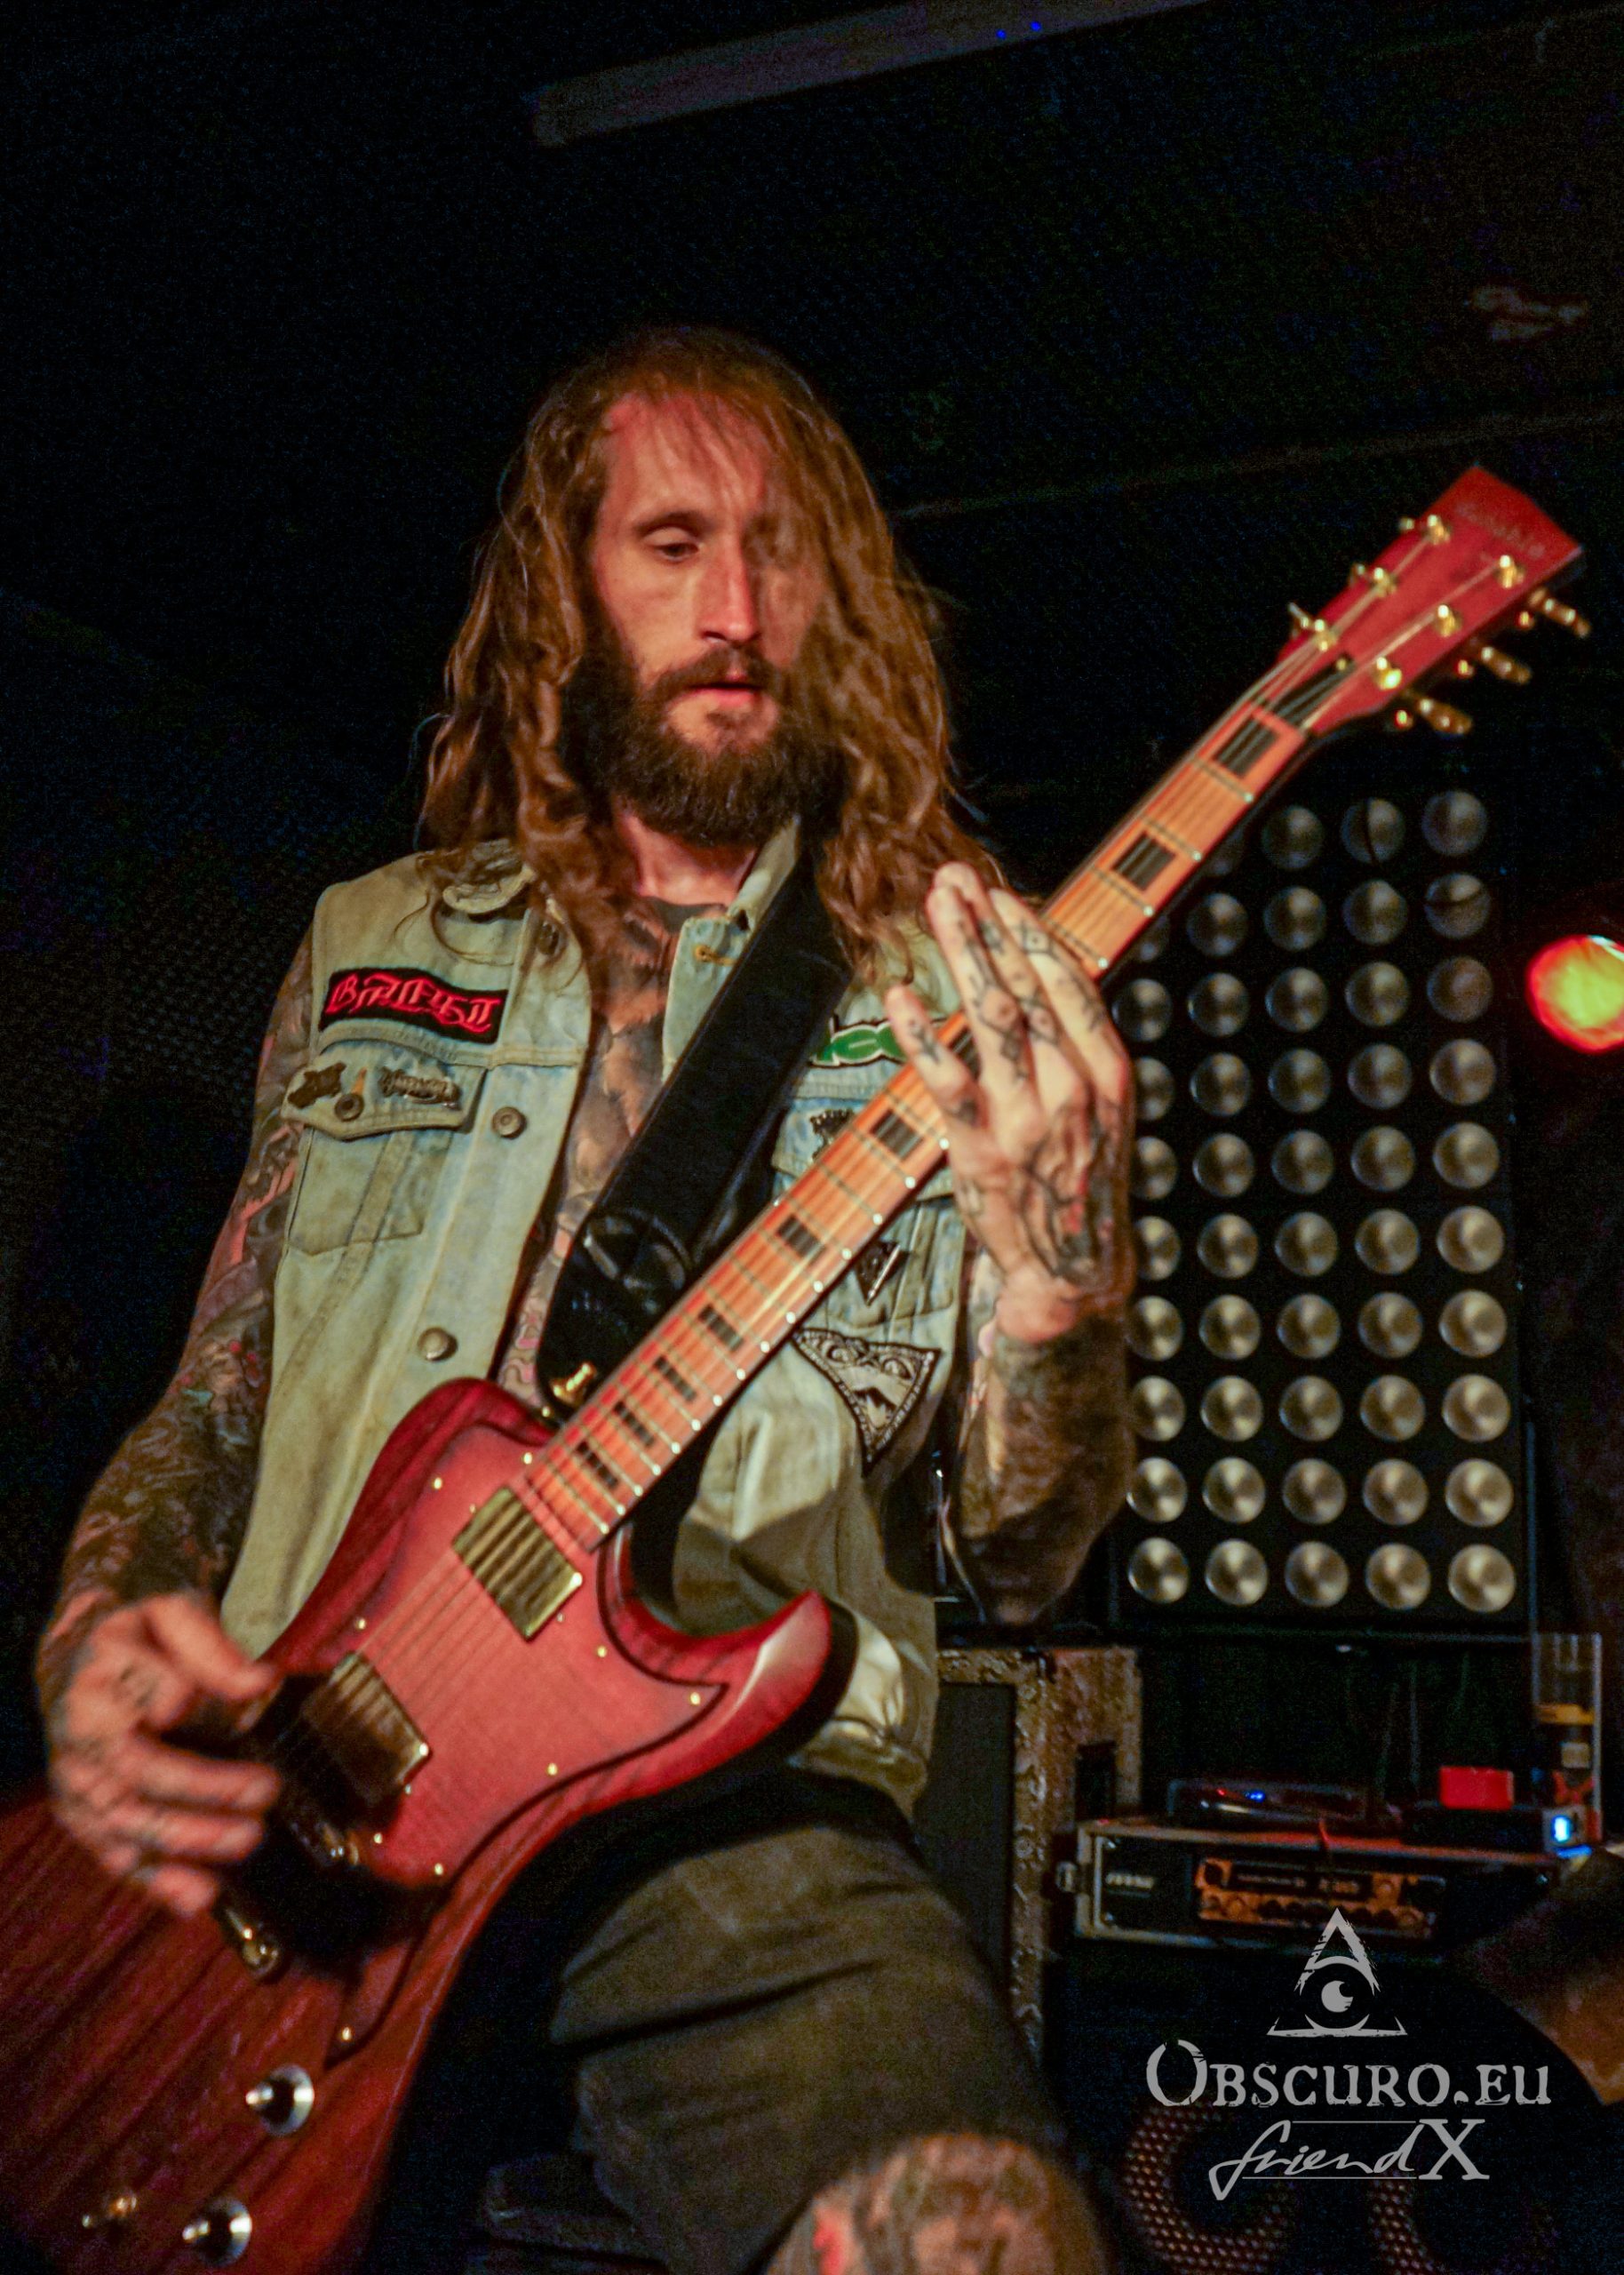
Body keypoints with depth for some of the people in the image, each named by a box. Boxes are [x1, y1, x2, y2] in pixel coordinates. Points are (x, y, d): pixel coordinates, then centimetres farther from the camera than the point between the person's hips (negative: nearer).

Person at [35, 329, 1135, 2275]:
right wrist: (95, 1637, -4)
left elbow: (1022, 1566, 3)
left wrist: (1056, 1283, -17)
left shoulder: (953, 1001, 7)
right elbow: (204, 1417, 17)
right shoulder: (370, 954, 14)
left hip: (721, 1794, -3)